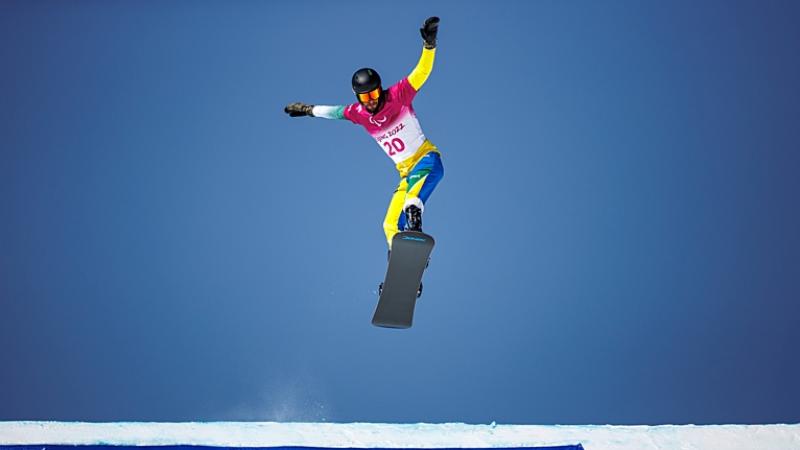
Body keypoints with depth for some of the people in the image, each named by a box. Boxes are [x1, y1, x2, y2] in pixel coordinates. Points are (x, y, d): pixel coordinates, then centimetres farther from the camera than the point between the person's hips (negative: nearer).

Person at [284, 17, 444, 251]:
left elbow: (422, 71, -17)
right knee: (390, 226, -6)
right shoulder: (358, 113, 4)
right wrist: (307, 110, 37)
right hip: (406, 173, 6)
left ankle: (413, 210, -66)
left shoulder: (398, 95, -9)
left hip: (427, 158, -6)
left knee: (420, 173, -43)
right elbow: (333, 111, 23)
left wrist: (429, 44, -33)